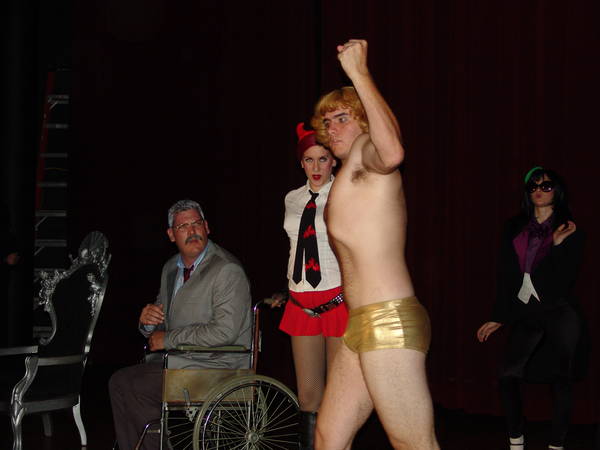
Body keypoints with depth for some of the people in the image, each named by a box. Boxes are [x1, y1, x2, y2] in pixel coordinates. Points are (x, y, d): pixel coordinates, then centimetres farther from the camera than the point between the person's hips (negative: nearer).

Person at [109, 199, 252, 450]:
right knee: (119, 381, -9)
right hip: (181, 362, 8)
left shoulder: (227, 270, -14)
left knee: (135, 387, -18)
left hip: (215, 367, -8)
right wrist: (147, 321, -5)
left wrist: (168, 339, -16)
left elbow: (225, 331, -23)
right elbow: (160, 327, 22)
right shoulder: (171, 268, 14)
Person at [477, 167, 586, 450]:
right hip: (525, 314, 3)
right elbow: (505, 275, 11)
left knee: (561, 381, 0)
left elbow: (566, 280, -8)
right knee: (508, 376, -7)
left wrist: (559, 245, -18)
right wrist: (499, 318, 10)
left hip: (559, 313, -3)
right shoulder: (515, 228, 10)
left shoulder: (569, 231, 1)